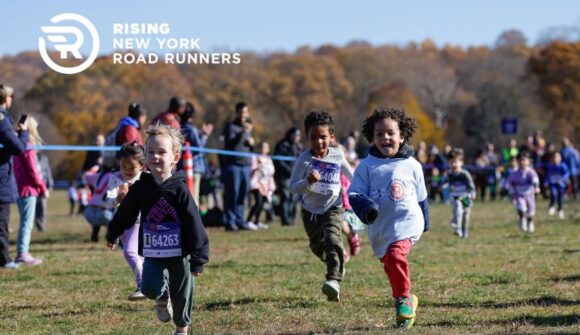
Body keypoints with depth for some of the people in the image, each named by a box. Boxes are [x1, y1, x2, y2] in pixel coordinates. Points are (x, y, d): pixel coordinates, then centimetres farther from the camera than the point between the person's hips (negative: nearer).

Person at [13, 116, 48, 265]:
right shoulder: (28, 147, -14)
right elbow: (32, 171, -16)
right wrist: (43, 188, -6)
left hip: (19, 189, 9)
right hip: (28, 189, -9)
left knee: (25, 222, 16)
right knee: (27, 223, -6)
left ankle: (22, 252, 19)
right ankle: (23, 253, -7)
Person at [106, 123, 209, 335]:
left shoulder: (179, 189, -11)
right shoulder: (141, 187, -2)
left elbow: (193, 223, -11)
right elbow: (125, 213, 15)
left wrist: (198, 259, -12)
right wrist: (112, 235, 29)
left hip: (179, 255, -2)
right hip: (153, 255, 2)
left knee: (181, 297, 8)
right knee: (150, 288, -22)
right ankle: (163, 299, 14)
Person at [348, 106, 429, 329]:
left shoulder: (411, 165, 3)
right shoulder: (367, 166, 1)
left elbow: (421, 197, 14)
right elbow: (354, 193, -1)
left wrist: (425, 222, 23)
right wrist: (365, 207, -22)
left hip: (407, 221, -3)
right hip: (380, 227, 3)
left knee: (395, 256, -27)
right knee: (390, 266, 14)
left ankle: (403, 299, -11)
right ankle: (407, 300, 36)